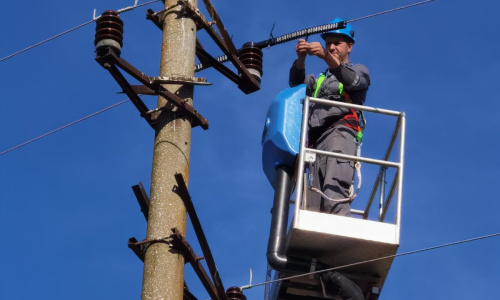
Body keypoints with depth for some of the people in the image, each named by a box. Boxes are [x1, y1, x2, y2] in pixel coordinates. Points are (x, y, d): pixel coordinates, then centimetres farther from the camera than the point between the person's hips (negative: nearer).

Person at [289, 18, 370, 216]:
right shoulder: (320, 79, 36)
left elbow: (353, 81, -4)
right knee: (311, 202, -10)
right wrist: (301, 59, -6)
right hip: (315, 139, 6)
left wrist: (326, 57, -21)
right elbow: (297, 84, 15)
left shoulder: (359, 71, 21)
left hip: (340, 131, -6)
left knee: (334, 194, -28)